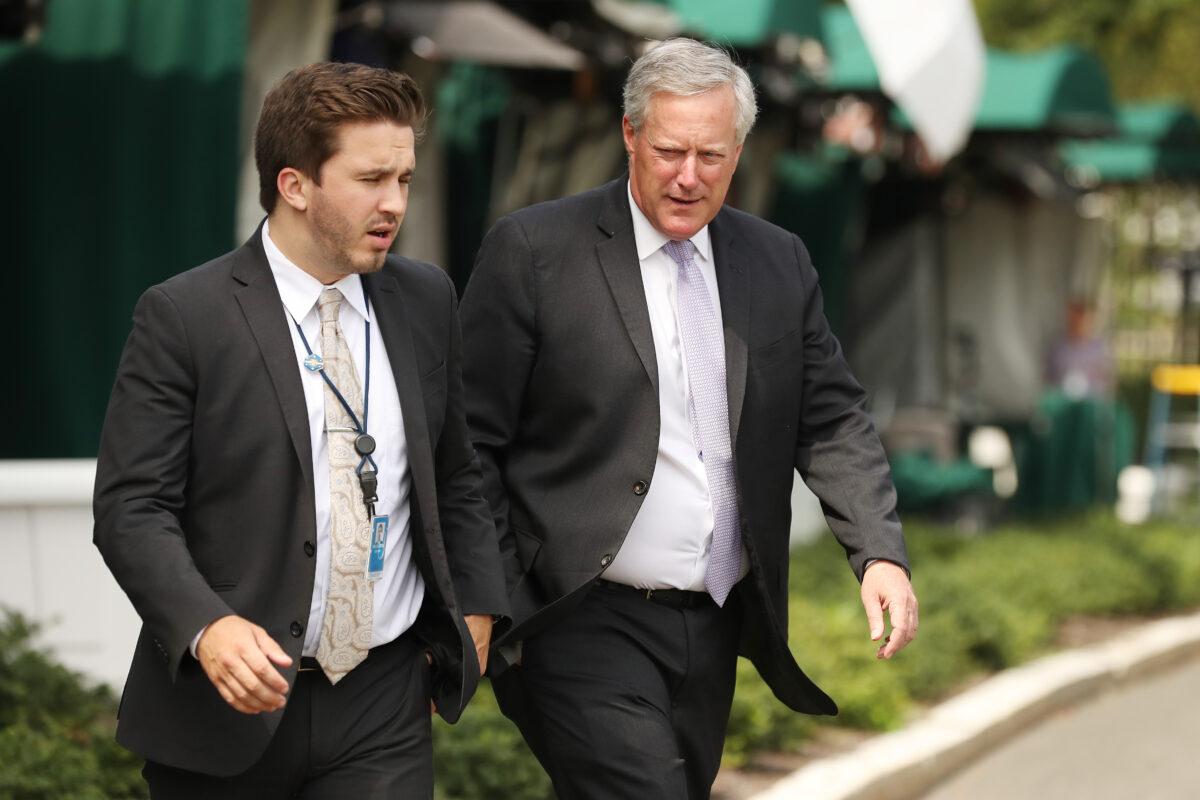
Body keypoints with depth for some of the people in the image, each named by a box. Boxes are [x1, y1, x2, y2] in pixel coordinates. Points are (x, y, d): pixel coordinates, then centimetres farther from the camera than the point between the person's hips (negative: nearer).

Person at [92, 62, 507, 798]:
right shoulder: (185, 317, -8)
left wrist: (476, 606, 9)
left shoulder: (426, 301, 8)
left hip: (384, 709, 3)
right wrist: (205, 627, -26)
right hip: (228, 705, -3)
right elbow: (132, 507, -11)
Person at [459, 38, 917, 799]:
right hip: (588, 624, -5)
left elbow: (831, 418, 10)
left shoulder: (779, 263, 9)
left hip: (715, 625, 6)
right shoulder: (534, 250, -6)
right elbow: (472, 443, -5)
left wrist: (883, 554, -6)